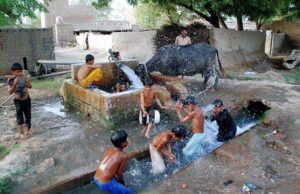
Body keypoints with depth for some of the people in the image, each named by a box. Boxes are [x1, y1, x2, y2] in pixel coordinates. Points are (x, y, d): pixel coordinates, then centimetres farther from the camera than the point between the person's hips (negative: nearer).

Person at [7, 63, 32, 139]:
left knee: (28, 115, 15)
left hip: (27, 100, 3)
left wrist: (25, 83, -28)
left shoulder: (24, 77, -9)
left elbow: (30, 86, -9)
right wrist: (15, 84, -30)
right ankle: (21, 133, 13)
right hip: (18, 101, -3)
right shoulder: (11, 80, -14)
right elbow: (10, 92, -19)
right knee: (20, 117, 3)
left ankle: (28, 129, 34)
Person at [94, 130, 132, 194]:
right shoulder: (124, 156, -13)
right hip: (105, 183, -8)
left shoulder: (109, 150, 7)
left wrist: (119, 180, 23)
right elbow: (119, 174, -6)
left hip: (96, 179, 8)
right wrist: (123, 182, 14)